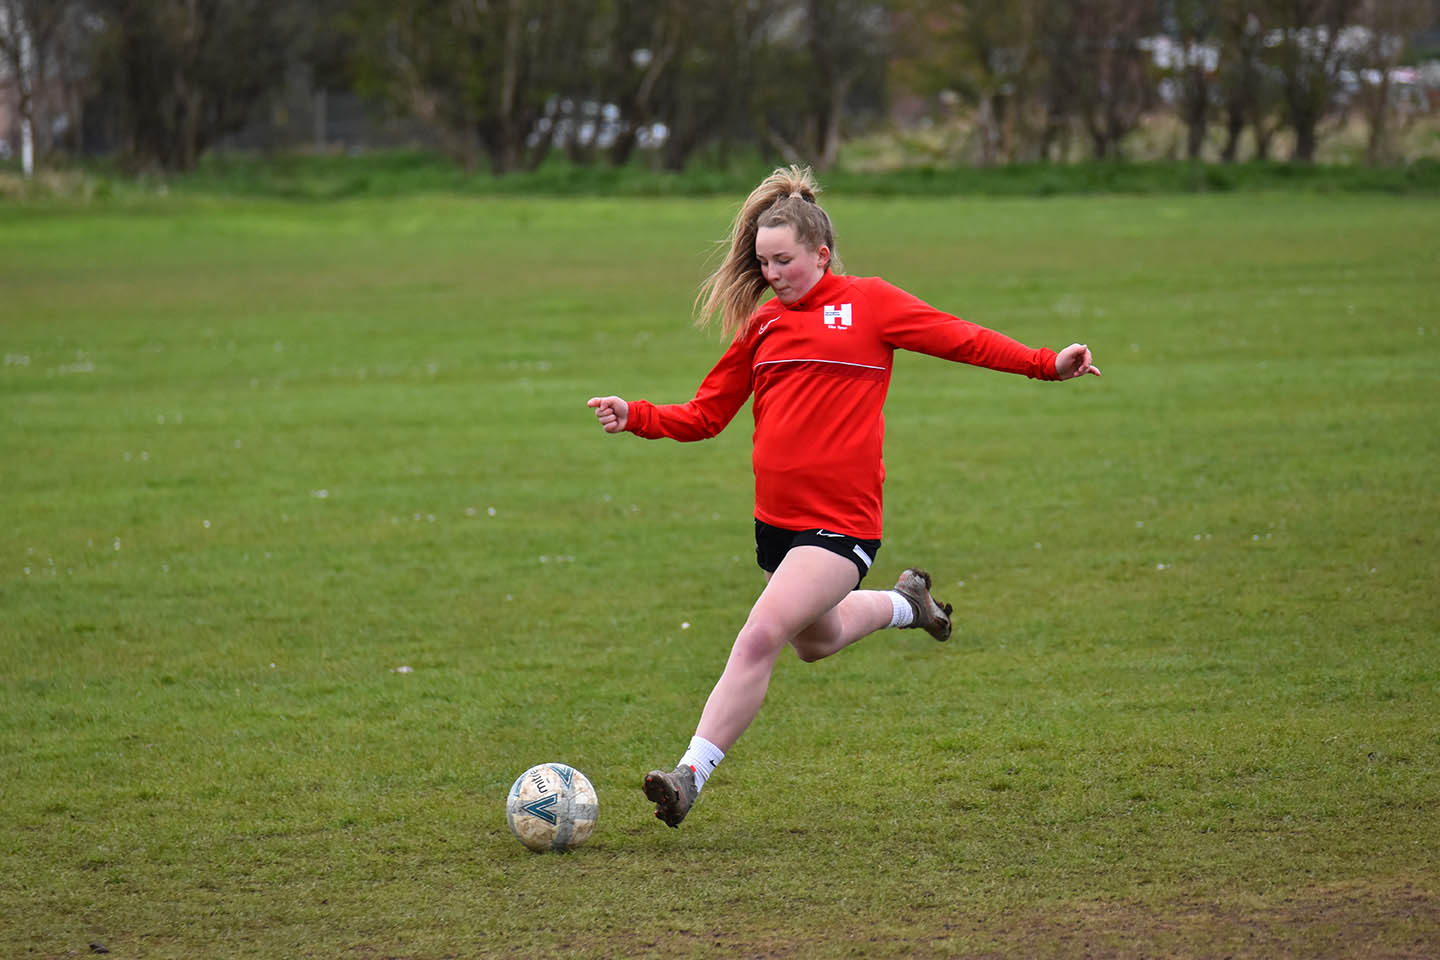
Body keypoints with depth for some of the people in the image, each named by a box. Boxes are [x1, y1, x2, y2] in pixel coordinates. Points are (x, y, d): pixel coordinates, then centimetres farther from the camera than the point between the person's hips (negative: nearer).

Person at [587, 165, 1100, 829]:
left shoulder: (867, 302, -1)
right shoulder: (760, 325, 12)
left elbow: (963, 340, 3)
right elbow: (705, 414, 14)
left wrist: (1046, 365, -5)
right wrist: (634, 417, -1)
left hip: (841, 520, -7)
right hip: (778, 517, 7)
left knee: (760, 637, -19)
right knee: (816, 642, 24)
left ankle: (691, 776, -17)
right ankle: (904, 603, 54)